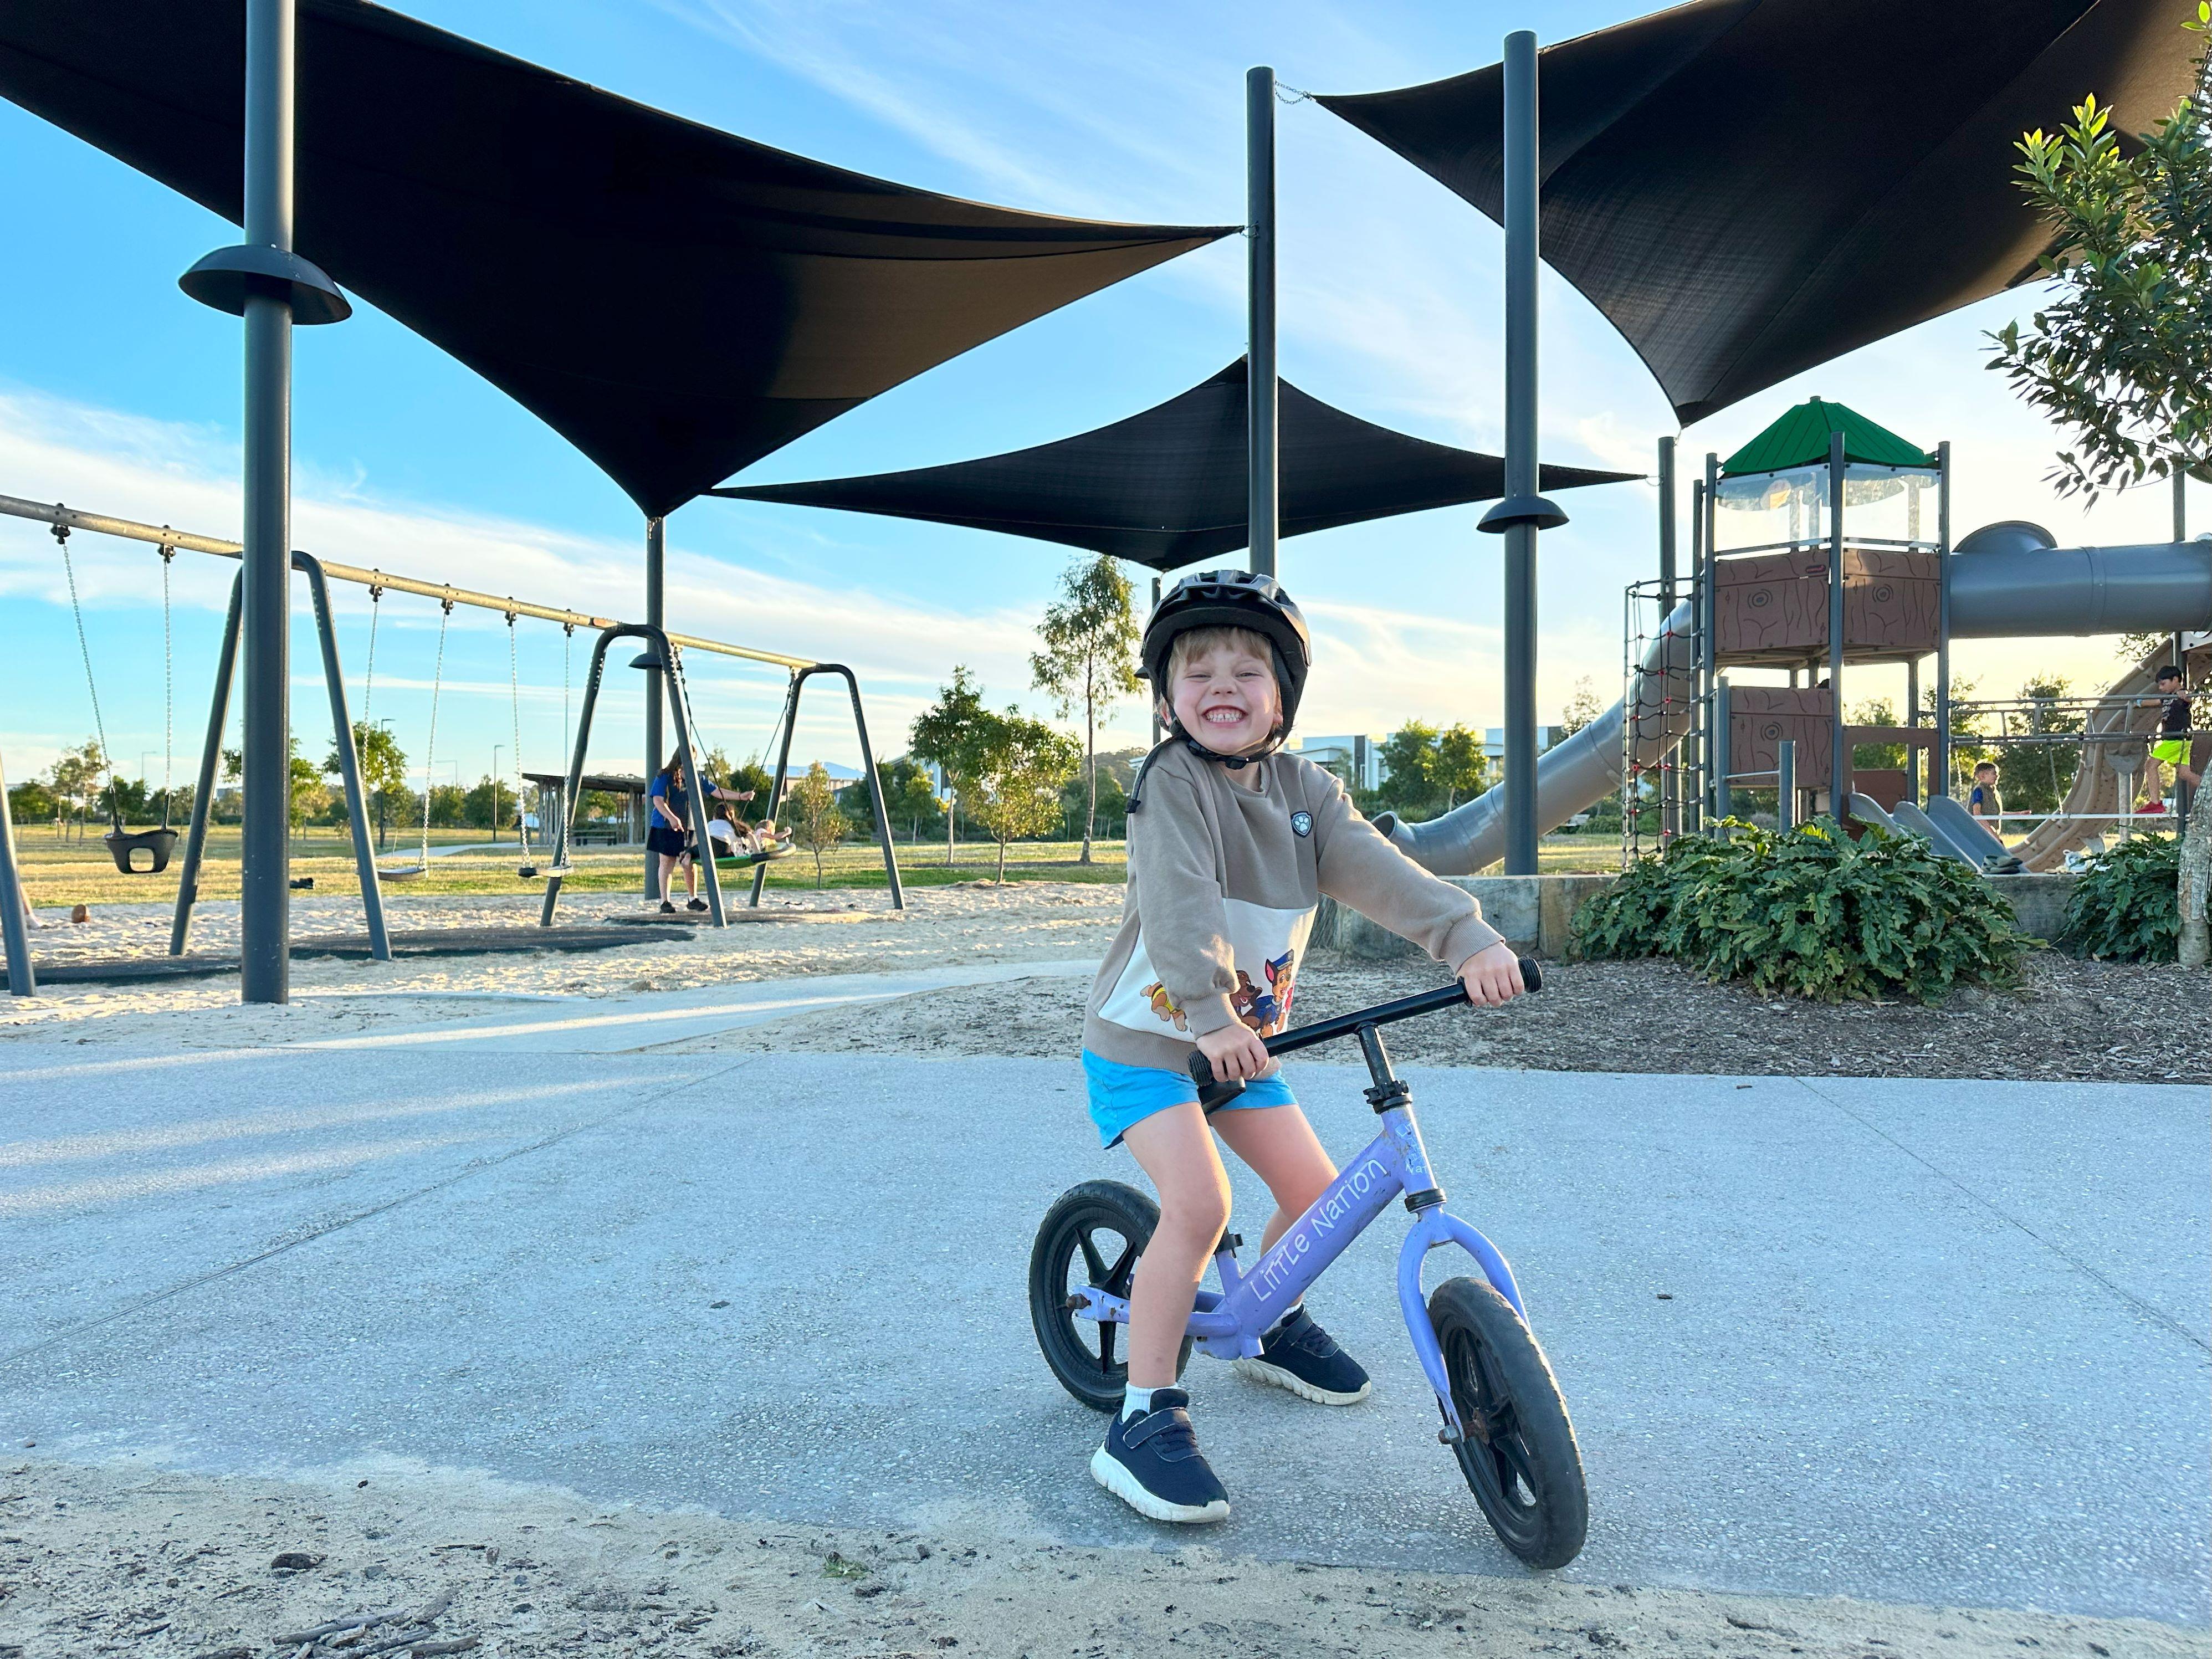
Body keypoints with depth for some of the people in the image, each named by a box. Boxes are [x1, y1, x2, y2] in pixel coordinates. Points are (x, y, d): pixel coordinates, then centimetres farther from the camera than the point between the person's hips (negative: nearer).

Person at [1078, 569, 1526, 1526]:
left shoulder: (1304, 792, -1)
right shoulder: (1171, 782, -19)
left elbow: (1378, 871, -15)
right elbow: (1179, 905, -31)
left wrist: (1468, 939, -29)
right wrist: (1210, 1015, -43)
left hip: (1241, 1036, 7)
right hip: (1144, 1036, -6)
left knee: (1316, 1189, 7)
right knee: (1197, 1204, -23)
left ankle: (1271, 1326, 37)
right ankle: (1143, 1421, -11)